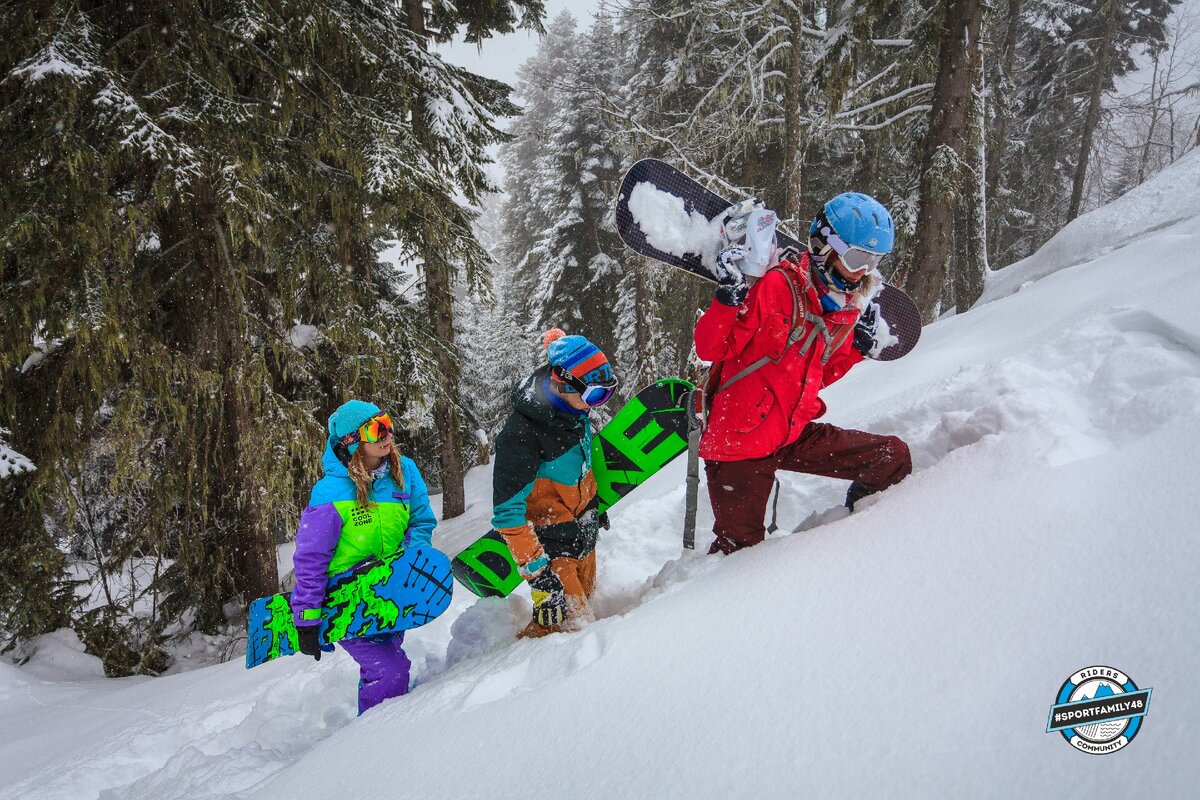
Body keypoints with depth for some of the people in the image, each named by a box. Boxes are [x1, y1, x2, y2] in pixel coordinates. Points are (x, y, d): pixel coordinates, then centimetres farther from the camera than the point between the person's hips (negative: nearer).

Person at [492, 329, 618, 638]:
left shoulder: (575, 409, -6)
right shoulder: (521, 435, -31)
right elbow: (507, 512, -28)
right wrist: (537, 569, -29)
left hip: (583, 529, 8)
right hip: (548, 540, -8)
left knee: (583, 601, 20)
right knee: (562, 619, -9)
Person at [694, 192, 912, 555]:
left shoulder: (848, 306, 6)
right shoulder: (777, 286, -16)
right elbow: (710, 349, -17)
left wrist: (859, 347, 6)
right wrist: (729, 297, -31)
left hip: (793, 435, 6)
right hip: (739, 440, -6)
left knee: (893, 458, -1)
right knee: (740, 547, 6)